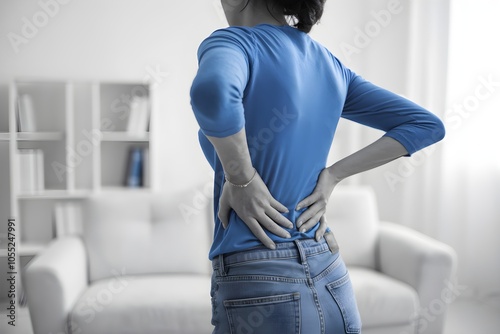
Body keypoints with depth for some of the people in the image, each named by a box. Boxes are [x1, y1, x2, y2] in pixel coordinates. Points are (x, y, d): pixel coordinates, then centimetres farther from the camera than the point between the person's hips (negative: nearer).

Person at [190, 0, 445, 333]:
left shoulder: (235, 42, -9)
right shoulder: (329, 63, 10)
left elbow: (212, 91, -34)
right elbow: (427, 125, 12)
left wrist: (241, 181, -17)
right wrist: (331, 176, 4)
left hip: (260, 291, -6)